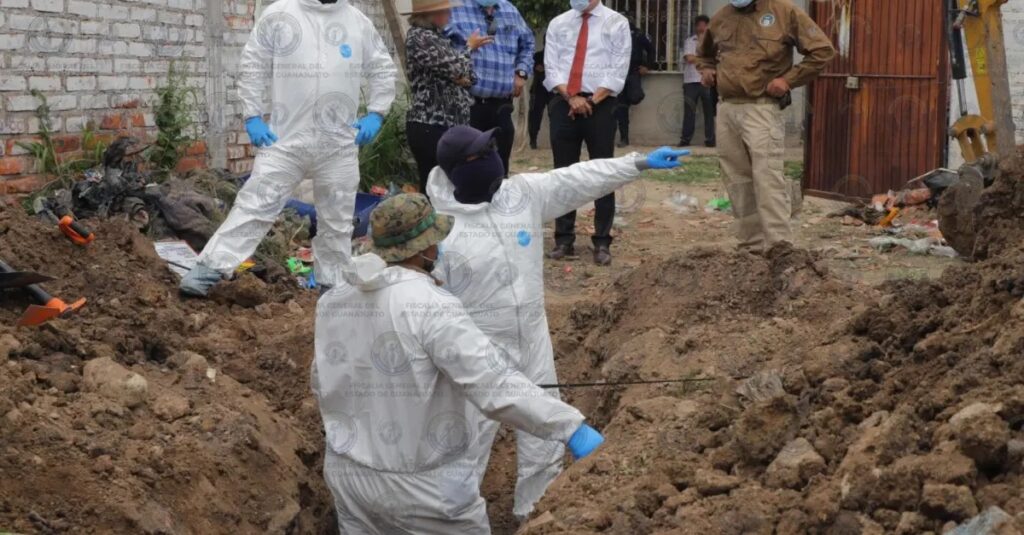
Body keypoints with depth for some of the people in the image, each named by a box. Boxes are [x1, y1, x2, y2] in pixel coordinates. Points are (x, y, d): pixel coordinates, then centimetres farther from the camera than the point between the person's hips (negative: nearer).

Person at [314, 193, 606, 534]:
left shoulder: (332, 301, 1)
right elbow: (493, 386, -27)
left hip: (348, 474, 6)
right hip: (420, 483, -6)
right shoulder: (430, 307, -21)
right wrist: (569, 426, -25)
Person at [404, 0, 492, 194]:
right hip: (429, 126, -9)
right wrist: (469, 47, 4)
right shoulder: (418, 37, -11)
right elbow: (456, 68, -16)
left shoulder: (439, 36, 16)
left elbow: (469, 75, 16)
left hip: (450, 123, 9)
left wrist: (463, 77, -9)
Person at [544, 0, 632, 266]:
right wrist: (572, 97, -11)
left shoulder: (616, 23, 2)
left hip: (600, 105, -3)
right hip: (563, 105, 3)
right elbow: (551, 68, 4)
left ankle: (602, 242, 7)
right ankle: (564, 239, 13)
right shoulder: (558, 24, 11)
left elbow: (617, 70, -5)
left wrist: (591, 100, -13)